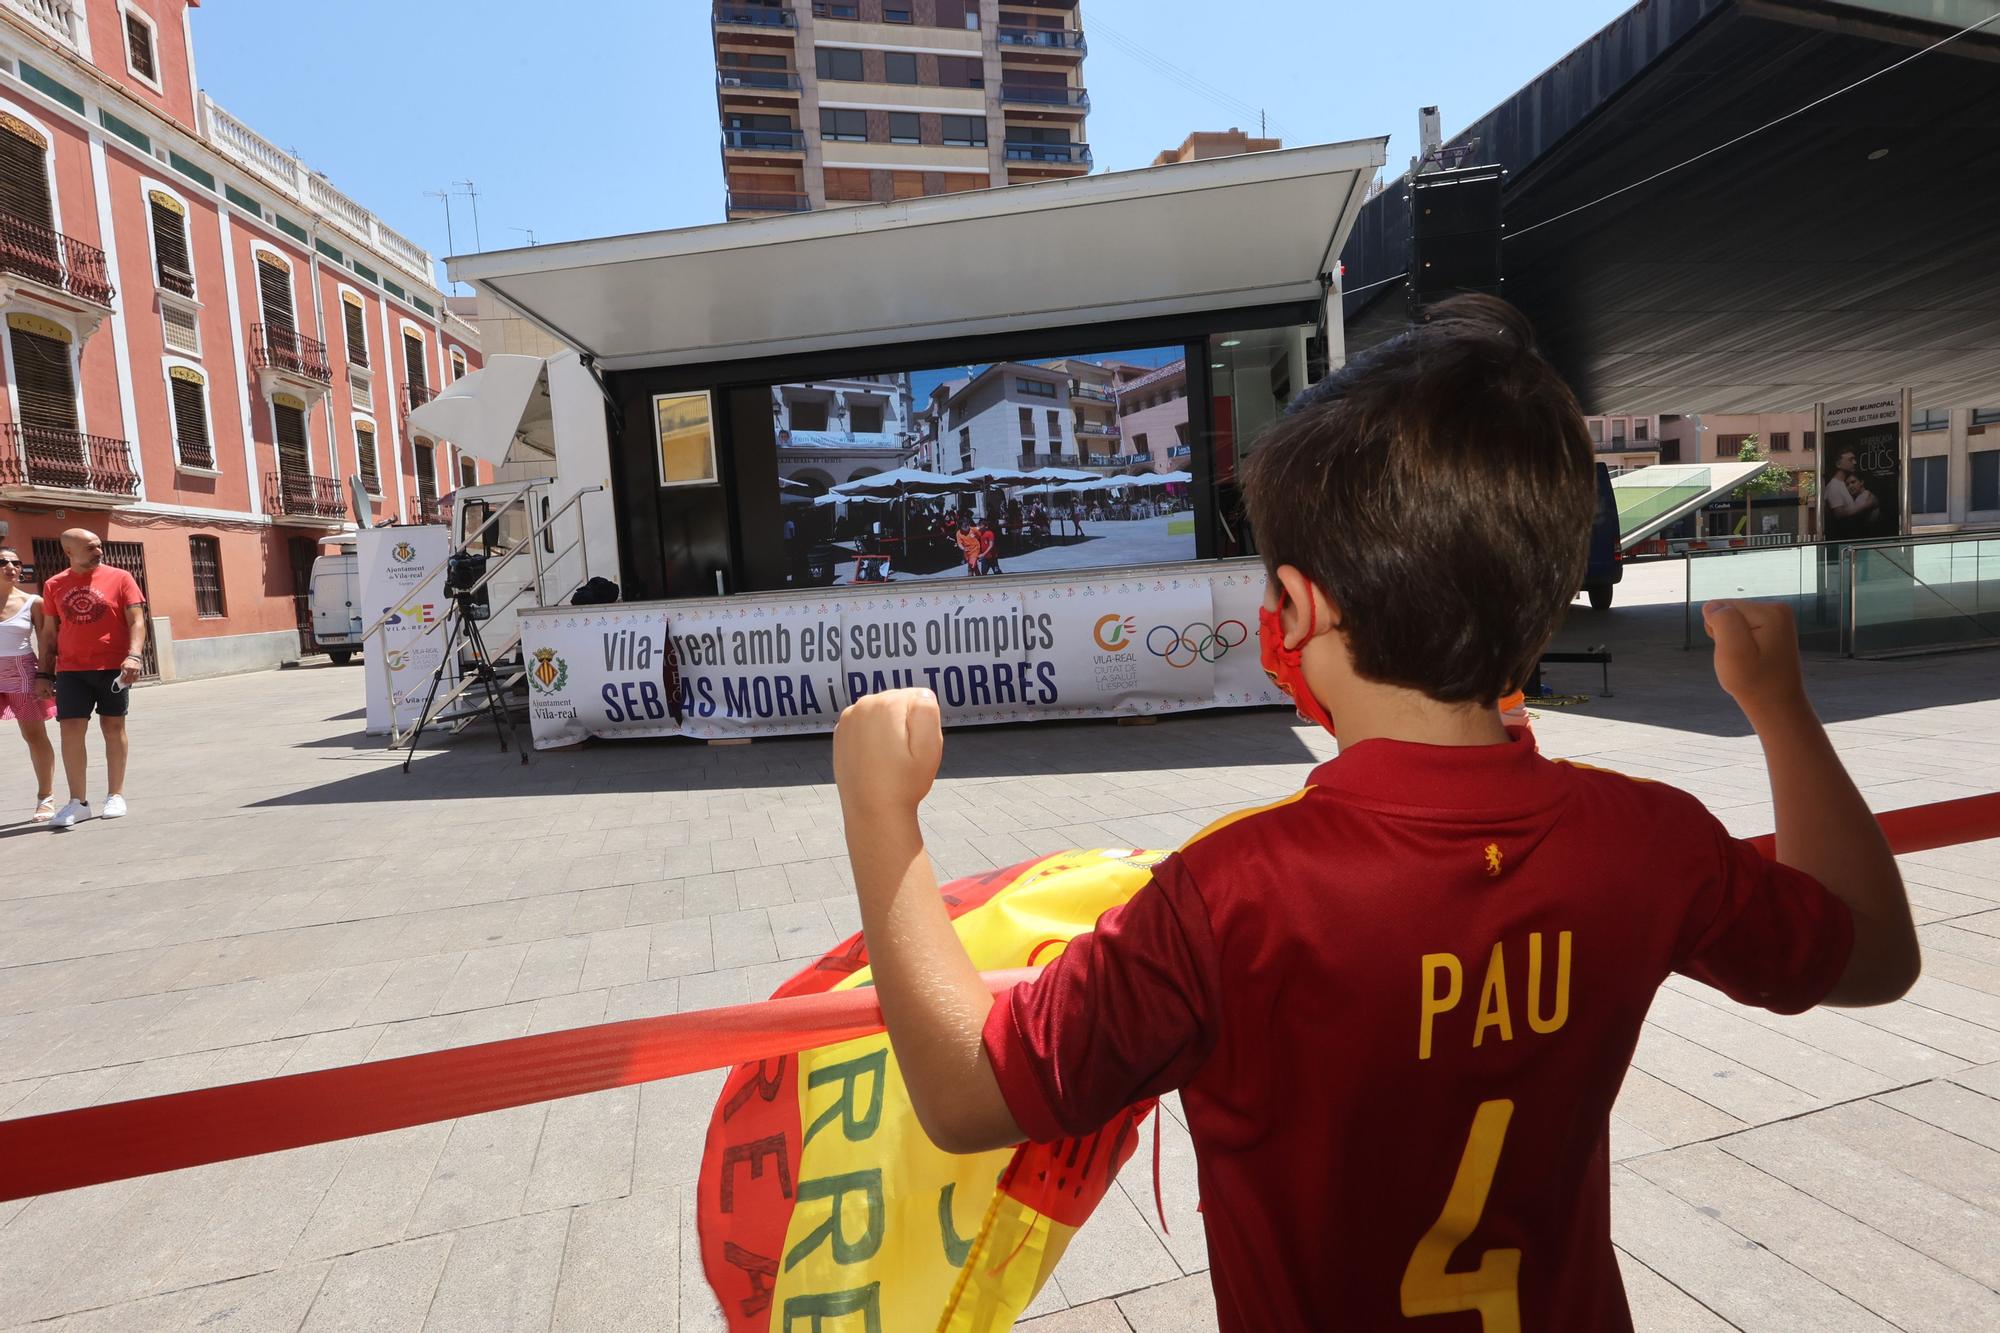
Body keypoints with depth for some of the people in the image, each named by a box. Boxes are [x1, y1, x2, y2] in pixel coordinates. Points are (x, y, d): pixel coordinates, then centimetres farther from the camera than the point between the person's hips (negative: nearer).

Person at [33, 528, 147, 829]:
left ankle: (115, 795, 14)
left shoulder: (119, 578, 0)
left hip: (113, 668, -2)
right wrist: (44, 673, 10)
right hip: (70, 670, 2)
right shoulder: (54, 585, 8)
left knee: (113, 729, 5)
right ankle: (78, 802, 4)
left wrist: (134, 656, -19)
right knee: (71, 731, -3)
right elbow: (49, 633, 13)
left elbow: (136, 621, -5)